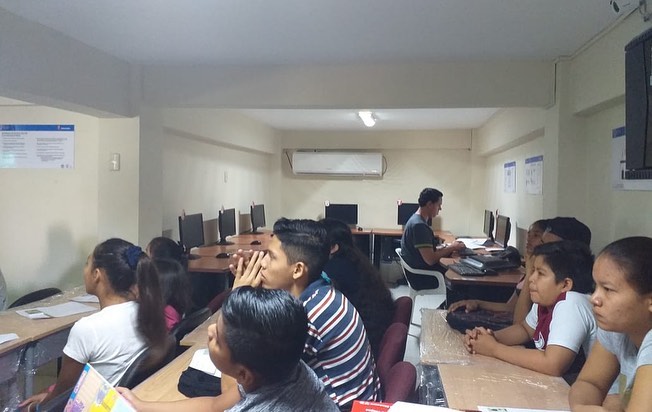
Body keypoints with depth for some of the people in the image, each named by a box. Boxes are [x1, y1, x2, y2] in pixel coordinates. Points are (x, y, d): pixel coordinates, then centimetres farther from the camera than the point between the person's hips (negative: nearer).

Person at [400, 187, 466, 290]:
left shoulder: (416, 219, 9)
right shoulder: (419, 225, -22)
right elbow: (430, 259, -25)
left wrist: (447, 247, 1)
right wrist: (451, 248, -11)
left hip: (419, 270, 9)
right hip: (421, 277, -9)